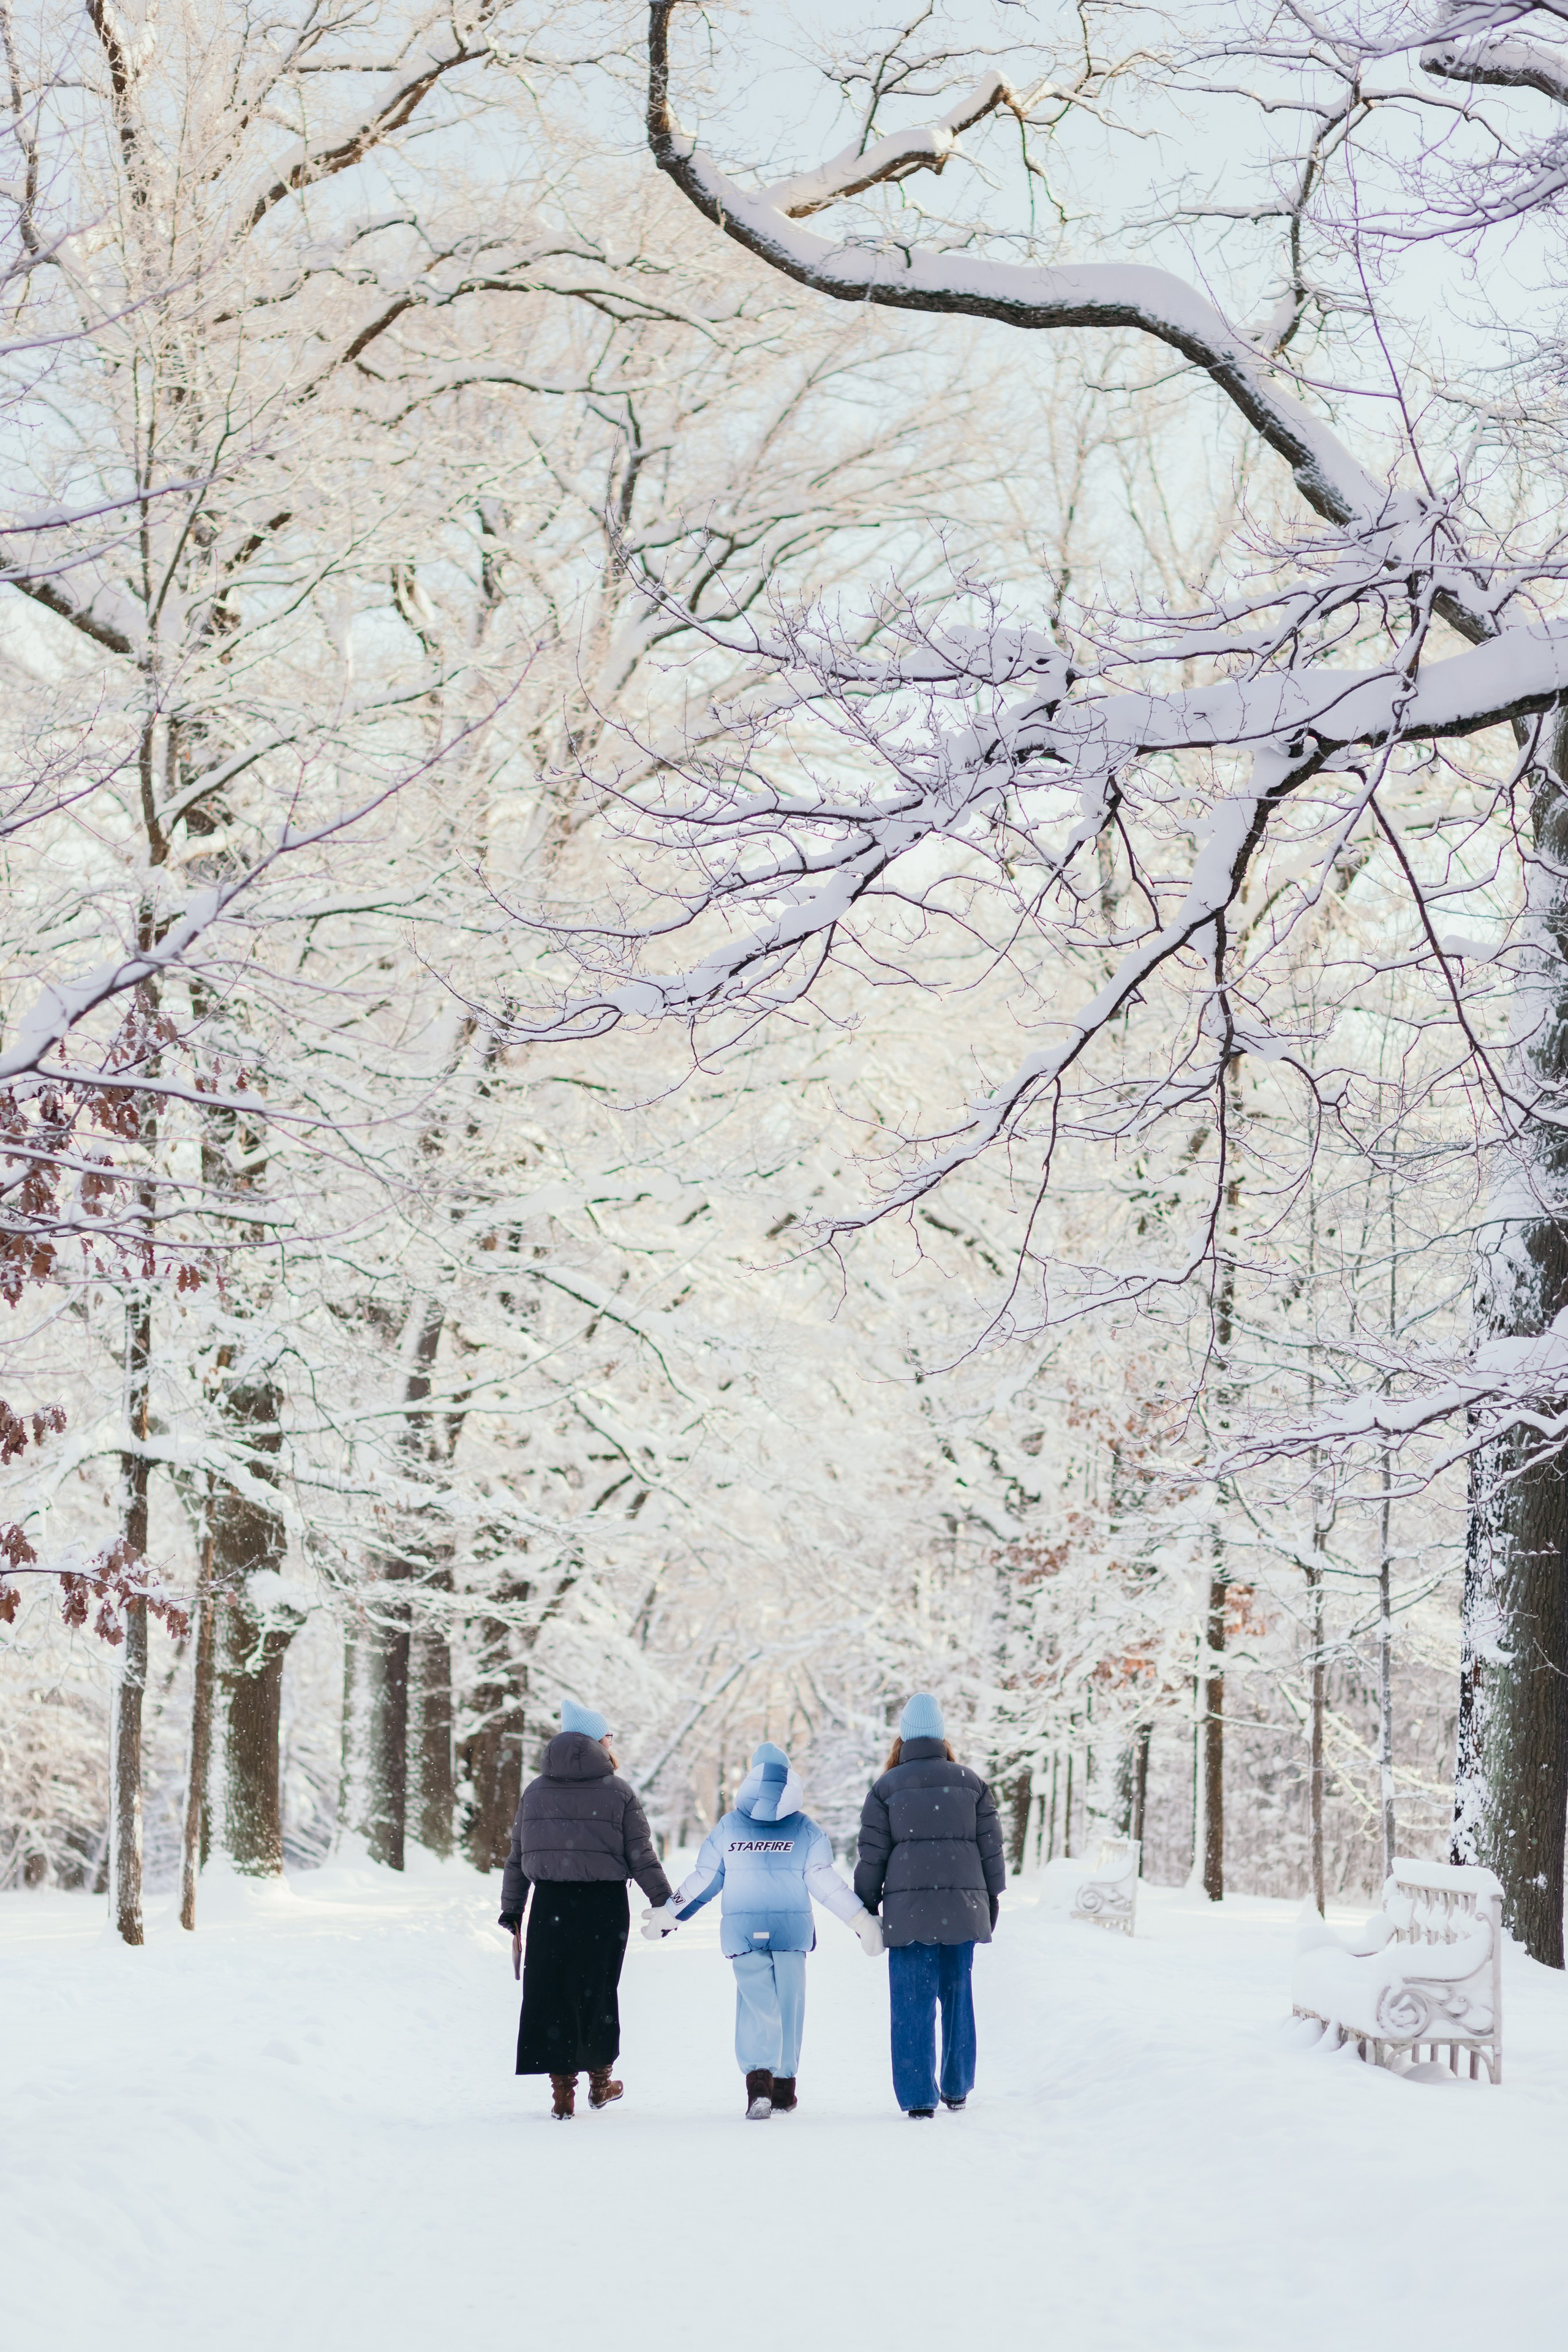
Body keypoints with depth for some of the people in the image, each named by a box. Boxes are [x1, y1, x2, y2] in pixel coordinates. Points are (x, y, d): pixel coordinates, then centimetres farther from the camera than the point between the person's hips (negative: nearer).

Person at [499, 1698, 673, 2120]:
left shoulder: (535, 1792, 7)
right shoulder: (619, 1793, -3)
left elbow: (517, 1860, 8)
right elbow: (642, 1858, -3)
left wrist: (511, 1914, 13)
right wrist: (665, 1905, 6)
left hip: (549, 1907, 2)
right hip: (604, 1906, -1)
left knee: (550, 1992, 5)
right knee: (597, 1991, 12)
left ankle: (563, 2092, 1)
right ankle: (600, 2081, 26)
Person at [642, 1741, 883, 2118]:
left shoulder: (729, 1826, 5)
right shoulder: (806, 1828, 2)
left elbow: (704, 1879, 7)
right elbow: (824, 1880, -2)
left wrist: (669, 1915, 18)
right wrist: (860, 1919, 3)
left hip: (742, 1930, 0)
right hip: (792, 1928, 0)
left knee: (755, 2003, -2)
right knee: (788, 2003, 10)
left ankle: (758, 2081, -23)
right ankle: (783, 2088, 15)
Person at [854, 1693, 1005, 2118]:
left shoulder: (887, 1788, 0)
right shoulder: (970, 1782, 8)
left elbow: (872, 1856, 0)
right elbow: (991, 1847, 10)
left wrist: (866, 1908, 8)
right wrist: (991, 1897, 19)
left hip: (908, 1908, -3)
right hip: (963, 1905, 3)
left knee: (913, 2003, 1)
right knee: (958, 1995, 14)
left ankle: (919, 2098, -2)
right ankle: (957, 2088, 22)